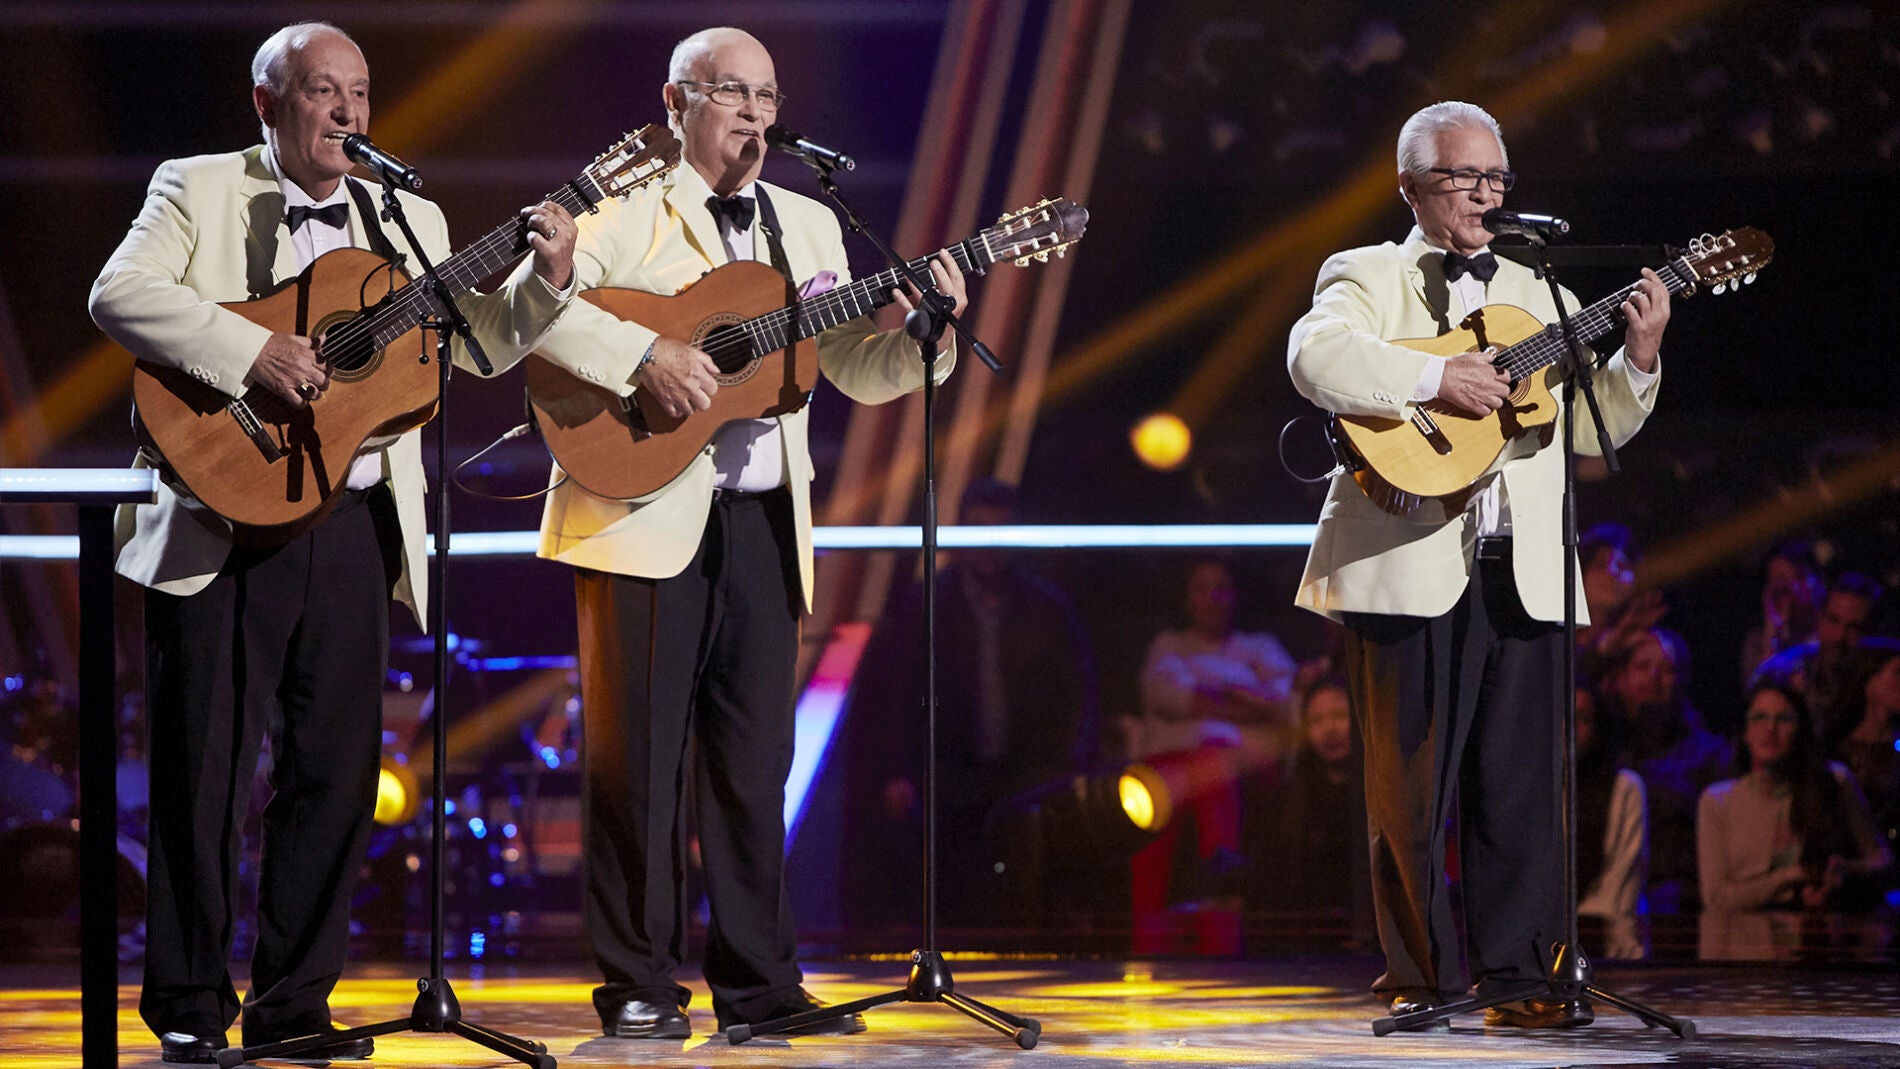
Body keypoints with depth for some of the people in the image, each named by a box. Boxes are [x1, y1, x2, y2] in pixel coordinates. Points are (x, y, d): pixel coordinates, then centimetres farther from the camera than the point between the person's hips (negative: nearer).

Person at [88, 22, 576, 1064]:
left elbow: (482, 345, 13)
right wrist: (253, 351, -23)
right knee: (204, 772, 0)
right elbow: (119, 294, -13)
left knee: (337, 773, 3)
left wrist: (545, 278, -5)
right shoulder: (198, 190, 3)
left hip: (351, 530, 4)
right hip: (220, 523, -4)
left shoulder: (408, 219, 16)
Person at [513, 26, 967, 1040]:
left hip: (762, 525, 5)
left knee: (754, 756, 5)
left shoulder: (809, 226, 18)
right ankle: (637, 984, 5)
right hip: (645, 513, -5)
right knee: (639, 755, -2)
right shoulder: (625, 212, 1)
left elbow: (860, 372, 16)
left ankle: (757, 978, 11)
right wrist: (643, 356, -22)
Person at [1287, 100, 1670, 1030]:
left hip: (1521, 574, 4)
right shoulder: (1366, 277, 6)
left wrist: (1636, 358, 0)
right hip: (1408, 567, -4)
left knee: (1522, 784, 1)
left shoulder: (1537, 296, 21)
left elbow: (1593, 429, 17)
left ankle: (1517, 975, 6)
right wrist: (1437, 377, -23)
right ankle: (1420, 975, 9)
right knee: (1412, 781, 0)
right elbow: (1315, 358, -17)